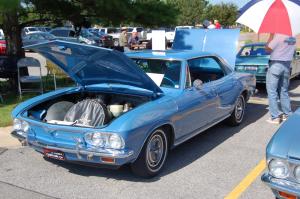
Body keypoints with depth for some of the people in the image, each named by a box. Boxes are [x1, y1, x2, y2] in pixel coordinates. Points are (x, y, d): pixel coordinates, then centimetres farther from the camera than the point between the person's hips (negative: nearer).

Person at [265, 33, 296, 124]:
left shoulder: (278, 36, -17)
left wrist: (271, 36, -4)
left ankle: (275, 116, -4)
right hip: (287, 65, 7)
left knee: (272, 91, -2)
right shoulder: (293, 38, 7)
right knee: (284, 91, 17)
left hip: (276, 64, -7)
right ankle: (287, 114, 20)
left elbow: (267, 49, -10)